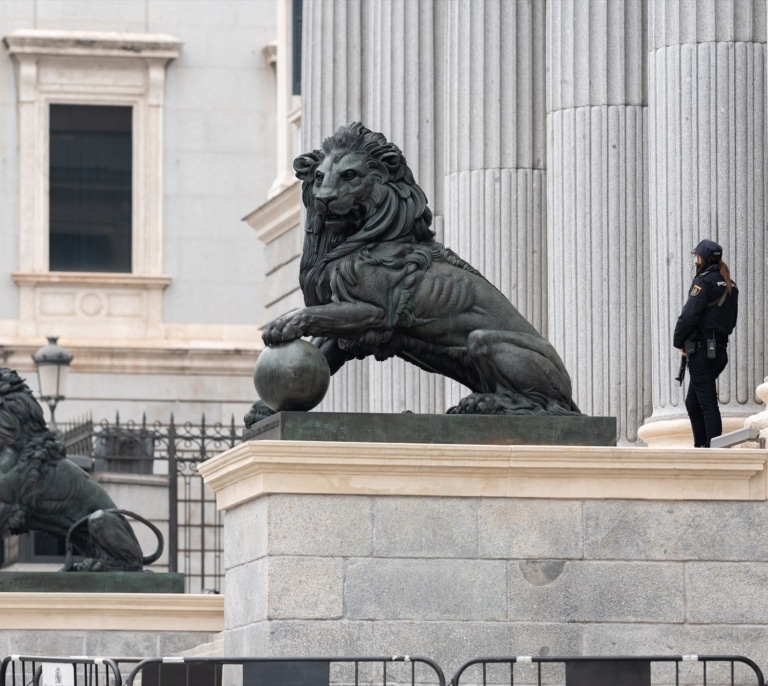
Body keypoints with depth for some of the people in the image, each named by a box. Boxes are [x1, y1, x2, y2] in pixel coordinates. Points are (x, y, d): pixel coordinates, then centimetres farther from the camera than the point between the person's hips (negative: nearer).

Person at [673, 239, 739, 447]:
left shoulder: (704, 282, -11)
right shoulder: (730, 286, 15)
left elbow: (689, 315, -17)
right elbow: (732, 320, 17)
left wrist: (679, 341, -4)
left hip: (701, 351, -9)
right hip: (720, 350, 9)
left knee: (707, 403, -9)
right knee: (693, 402, 17)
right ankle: (701, 446, 18)